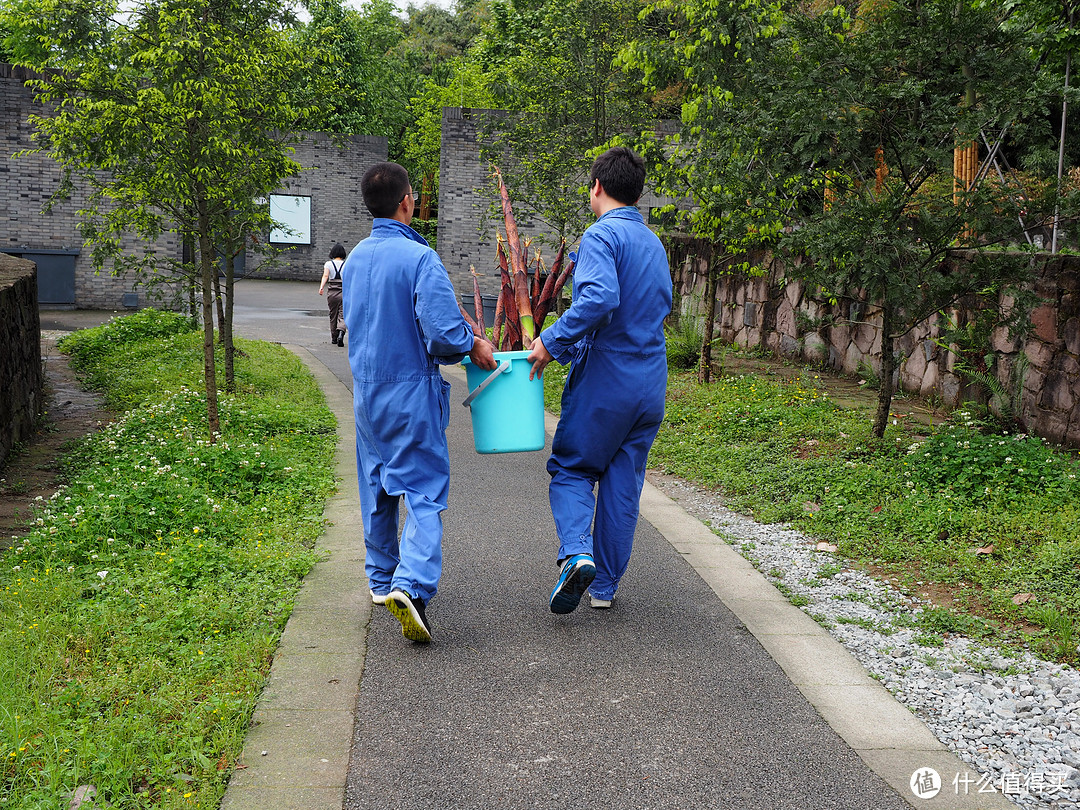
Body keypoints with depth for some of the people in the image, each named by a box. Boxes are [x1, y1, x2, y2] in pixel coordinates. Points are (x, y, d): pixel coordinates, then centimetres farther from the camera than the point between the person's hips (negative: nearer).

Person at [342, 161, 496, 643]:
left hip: (366, 390, 7)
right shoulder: (419, 258, -17)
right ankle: (411, 585, -18)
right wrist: (472, 346, -3)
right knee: (425, 493, -3)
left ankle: (381, 579, 32)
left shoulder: (354, 259, 7)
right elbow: (444, 332, -25)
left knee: (377, 489, 18)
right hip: (411, 391, -7)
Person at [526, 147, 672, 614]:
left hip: (606, 379, -7)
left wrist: (553, 341, -20)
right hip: (651, 384, 7)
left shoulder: (602, 235, -12)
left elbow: (600, 298, -29)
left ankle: (576, 552, -14)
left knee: (571, 469, 8)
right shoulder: (654, 243, 14)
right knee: (623, 483, 12)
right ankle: (605, 585, 19)